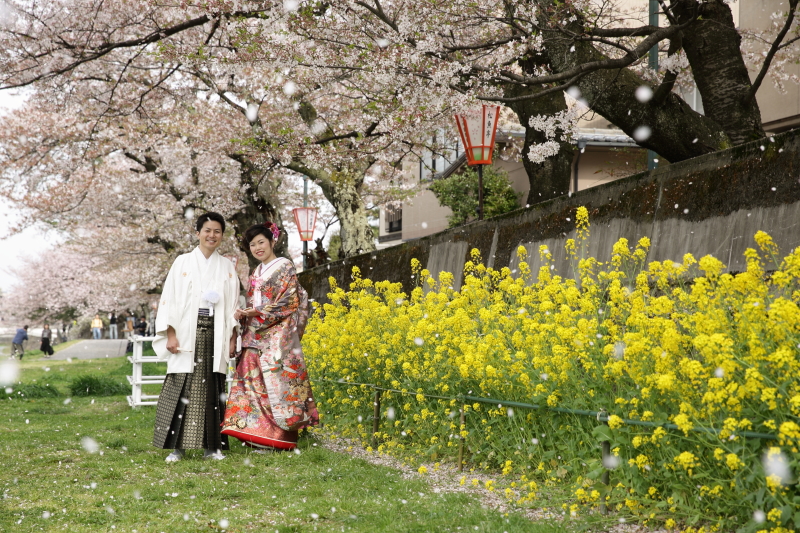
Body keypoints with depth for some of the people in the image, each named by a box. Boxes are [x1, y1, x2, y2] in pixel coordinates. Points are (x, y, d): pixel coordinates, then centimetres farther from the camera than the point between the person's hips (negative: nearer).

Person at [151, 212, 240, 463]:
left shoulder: (227, 267, 12)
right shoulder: (183, 262, 5)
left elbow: (233, 305, 11)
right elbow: (169, 298, 1)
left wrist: (232, 338, 4)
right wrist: (170, 334, -7)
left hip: (215, 335, 2)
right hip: (187, 335, -2)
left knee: (212, 390, 1)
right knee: (182, 389, -7)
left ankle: (211, 445, 7)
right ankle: (177, 446, -2)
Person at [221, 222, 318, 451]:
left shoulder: (284, 268, -2)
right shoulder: (256, 273, 20)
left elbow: (288, 303, -10)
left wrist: (257, 313, -15)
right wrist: (244, 313, -1)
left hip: (277, 337, -7)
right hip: (255, 338, 7)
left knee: (274, 382, -10)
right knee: (252, 381, 0)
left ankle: (274, 438, -7)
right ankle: (256, 434, 2)